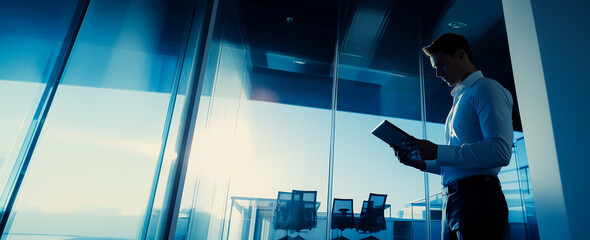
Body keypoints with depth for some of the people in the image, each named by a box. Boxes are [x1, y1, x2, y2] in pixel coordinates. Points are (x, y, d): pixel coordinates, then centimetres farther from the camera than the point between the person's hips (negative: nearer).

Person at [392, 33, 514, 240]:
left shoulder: (486, 89, -4)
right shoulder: (460, 98, 22)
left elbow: (500, 151, -20)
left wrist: (437, 152, -21)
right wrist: (421, 163, 8)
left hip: (477, 197, -8)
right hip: (452, 200, 8)